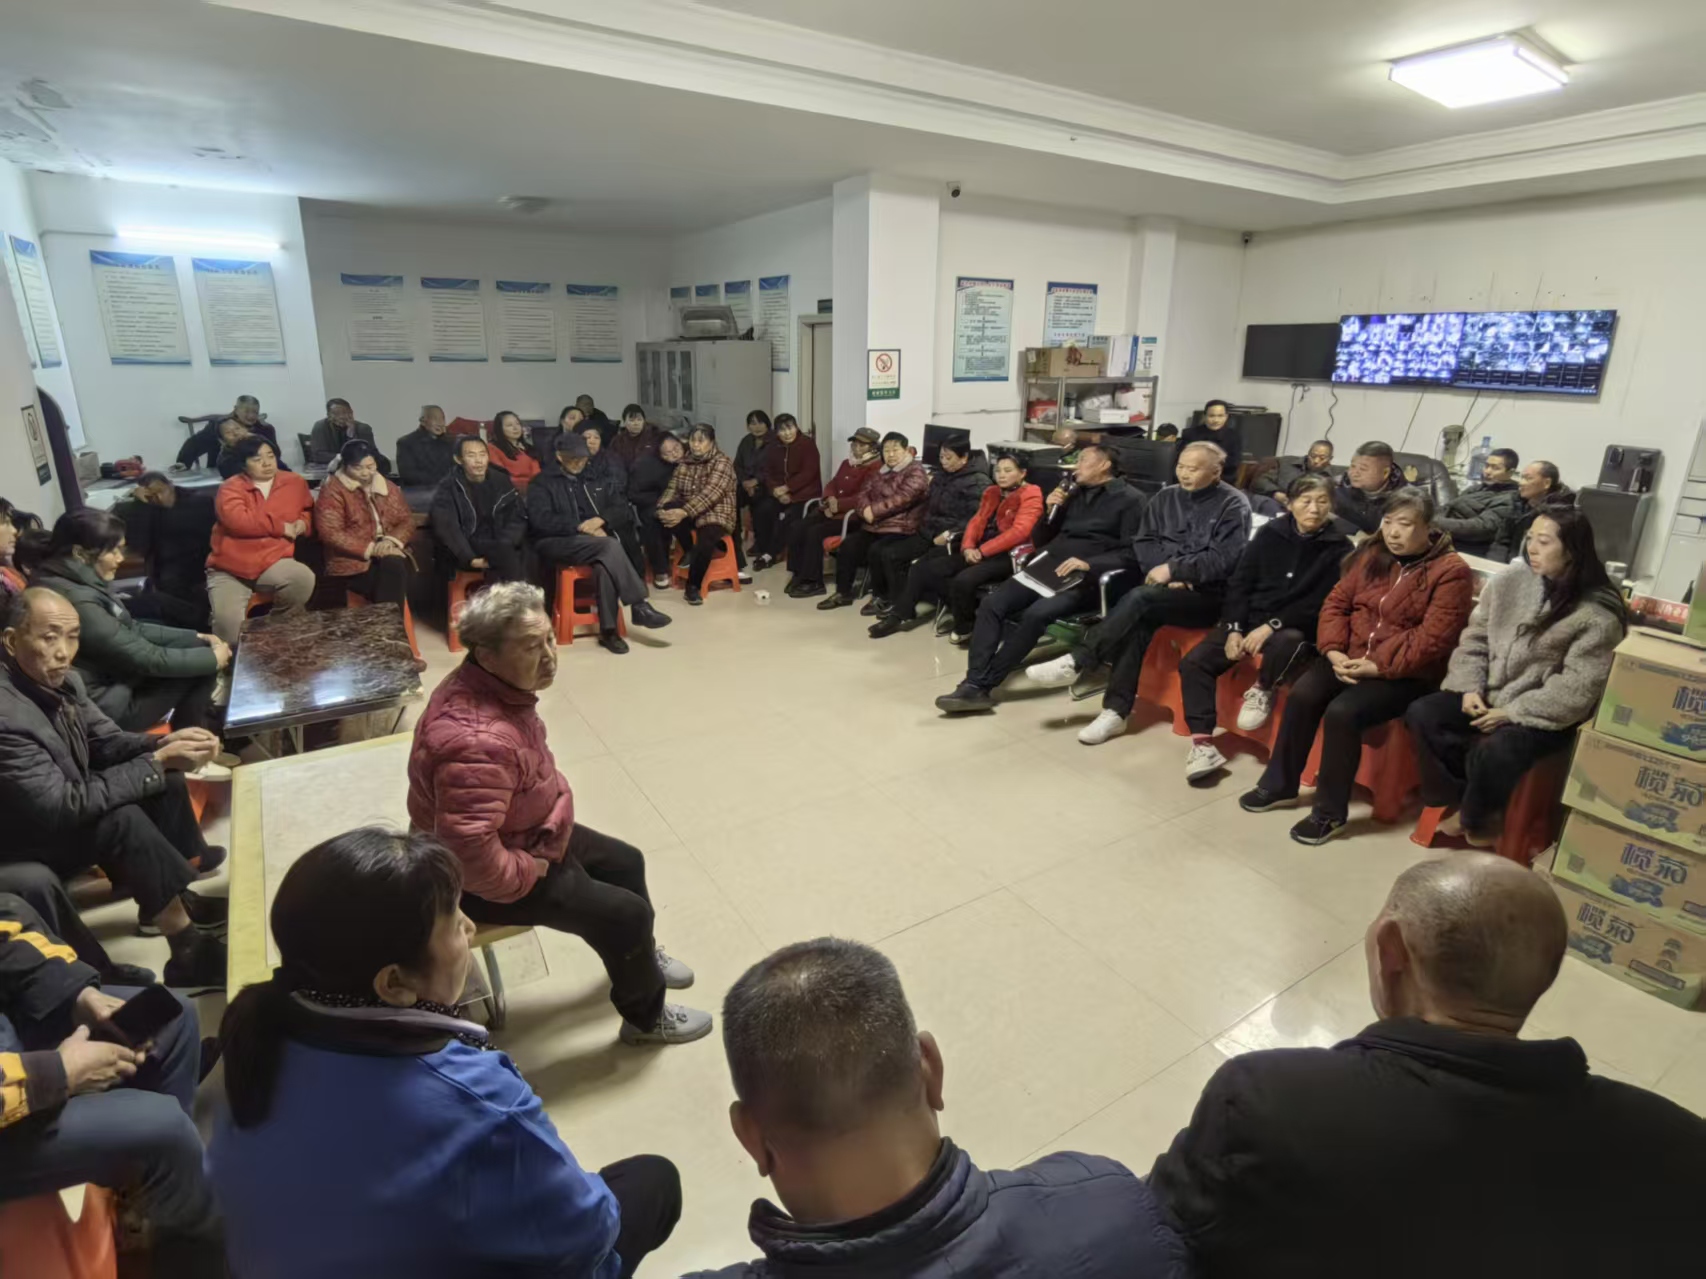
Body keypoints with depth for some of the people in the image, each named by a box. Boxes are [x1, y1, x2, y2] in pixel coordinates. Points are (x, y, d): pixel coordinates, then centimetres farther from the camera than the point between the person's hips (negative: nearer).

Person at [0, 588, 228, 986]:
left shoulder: (63, 681, -8)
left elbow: (107, 741, 3)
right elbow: (64, 807, -33)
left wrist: (166, 745, -18)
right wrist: (158, 762, -31)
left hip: (65, 807, 9)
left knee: (168, 778, -2)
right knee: (123, 819, -30)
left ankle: (168, 899, 7)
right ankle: (188, 950, -23)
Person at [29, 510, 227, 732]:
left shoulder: (83, 581, 0)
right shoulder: (77, 600, -29)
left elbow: (131, 630, 11)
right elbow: (148, 659, -24)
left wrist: (198, 638, 5)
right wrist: (213, 658, -12)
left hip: (112, 677, 9)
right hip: (106, 706, -9)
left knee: (199, 648, 8)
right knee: (200, 669, -6)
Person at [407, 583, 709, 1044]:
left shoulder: (493, 685, -7)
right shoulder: (479, 742, -40)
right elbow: (472, 855, -39)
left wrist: (555, 807, 7)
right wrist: (532, 872, -22)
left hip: (524, 833, 10)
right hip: (480, 878, -10)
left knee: (625, 863, 20)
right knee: (626, 913, -7)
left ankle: (637, 957, 46)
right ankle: (645, 1018, 21)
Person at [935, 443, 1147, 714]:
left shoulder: (1131, 499, 2)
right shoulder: (1075, 493, 22)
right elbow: (1040, 541, 22)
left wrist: (1090, 565, -23)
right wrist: (1050, 511, 4)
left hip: (1086, 579, -6)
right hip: (1048, 568, 6)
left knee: (1036, 614, -31)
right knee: (991, 604, -18)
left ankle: (983, 685, -22)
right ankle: (974, 684, -25)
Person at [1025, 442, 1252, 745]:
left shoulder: (1233, 504, -4)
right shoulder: (1165, 497, 13)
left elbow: (1224, 559, -14)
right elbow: (1143, 543, 6)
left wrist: (1174, 569, -19)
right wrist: (1166, 574, -12)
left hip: (1208, 595, -4)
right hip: (1165, 587, 5)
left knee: (1140, 598, -32)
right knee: (1139, 620, -29)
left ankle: (1076, 662, -25)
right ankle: (1116, 711, -29)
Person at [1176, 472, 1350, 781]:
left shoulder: (1339, 548, -4)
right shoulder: (1270, 532, 3)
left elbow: (1324, 605, -11)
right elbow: (1240, 583, 3)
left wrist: (1272, 626, -22)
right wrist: (1234, 628, -11)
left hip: (1295, 628, -3)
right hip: (1250, 619, 3)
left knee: (1287, 643, -40)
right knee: (1194, 662, -17)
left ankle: (1264, 690, -8)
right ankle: (1203, 743, -13)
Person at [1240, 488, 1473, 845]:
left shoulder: (1451, 571, -9)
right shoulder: (1372, 554, 9)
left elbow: (1433, 638, -17)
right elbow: (1337, 602, 6)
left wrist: (1378, 666, -23)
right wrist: (1334, 651, -9)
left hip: (1405, 674, -5)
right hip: (1350, 658, 5)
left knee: (1342, 712, -28)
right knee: (1302, 694, -20)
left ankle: (1330, 811, -10)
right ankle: (1280, 784, -3)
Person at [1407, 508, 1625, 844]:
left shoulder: (1599, 613, -13)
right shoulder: (1511, 580, 1)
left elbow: (1576, 689, -16)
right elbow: (1474, 638, 6)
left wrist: (1512, 713, -20)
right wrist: (1470, 687, -9)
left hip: (1545, 716, -5)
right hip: (1489, 696, 5)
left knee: (1495, 751, -31)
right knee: (1421, 713, -17)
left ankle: (1477, 817, 1)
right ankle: (1458, 799, 1)